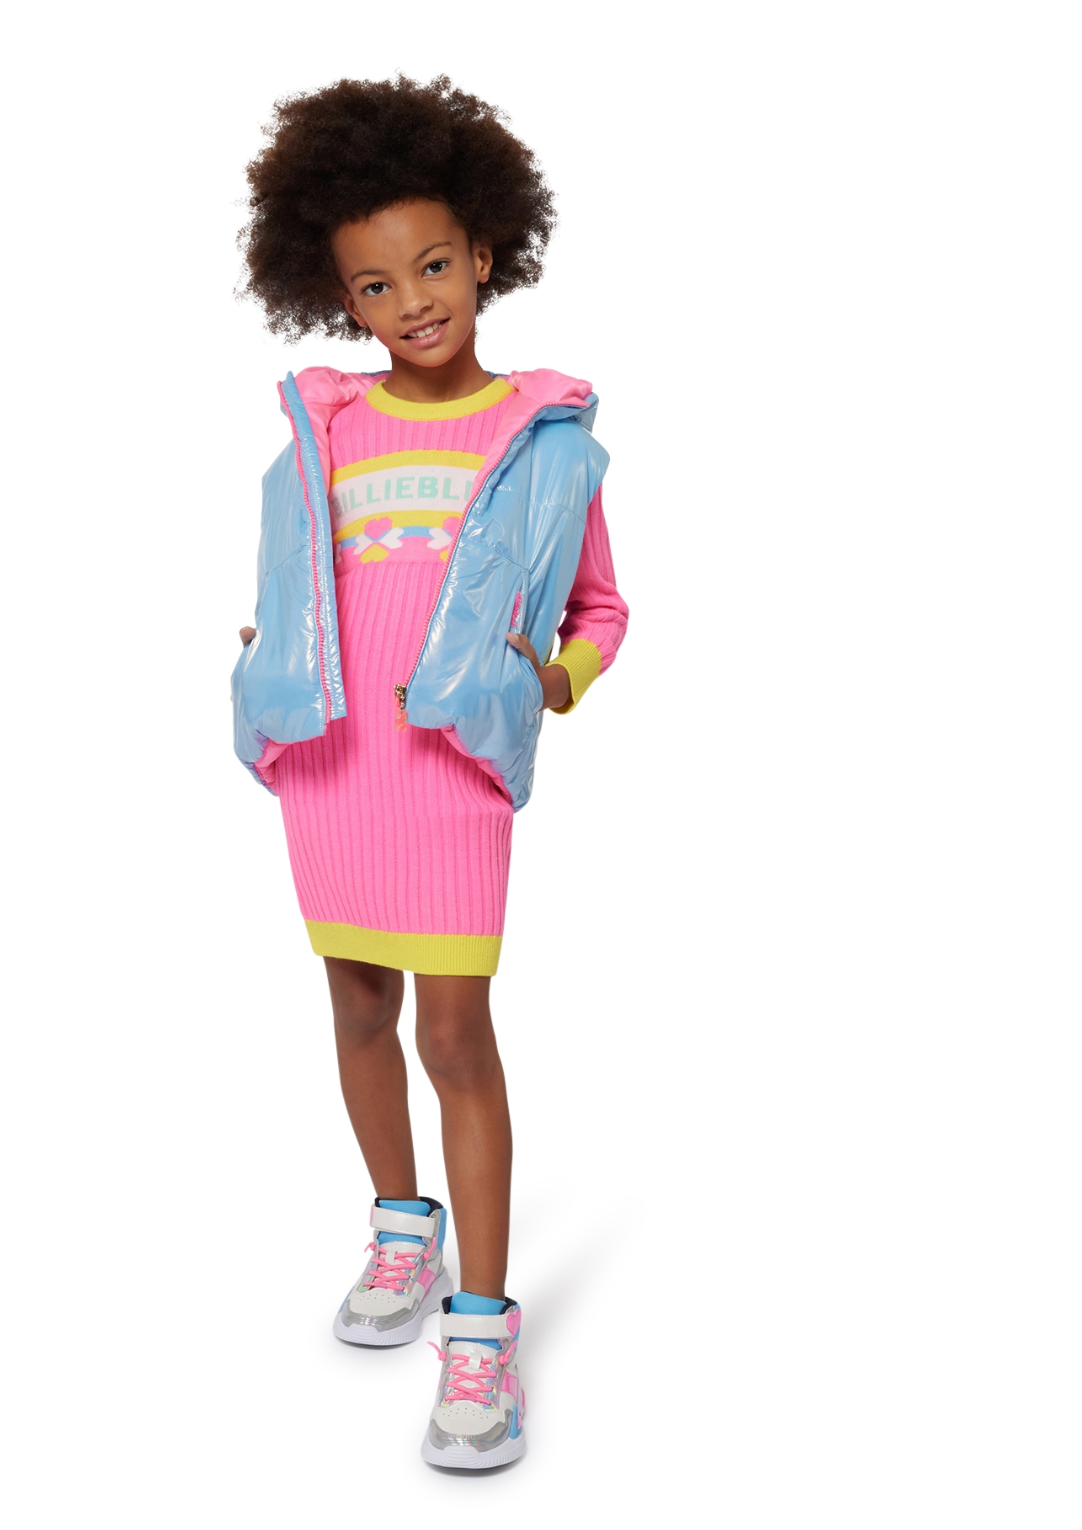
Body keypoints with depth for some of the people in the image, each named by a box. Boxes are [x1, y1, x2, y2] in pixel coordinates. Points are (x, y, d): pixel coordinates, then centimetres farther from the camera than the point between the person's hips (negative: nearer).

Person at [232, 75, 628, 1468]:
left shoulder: (544, 437, 3)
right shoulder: (318, 432, 8)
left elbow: (599, 608, 12)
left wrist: (557, 681, -6)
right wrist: (263, 660, 1)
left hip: (453, 760, -3)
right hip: (325, 755, 4)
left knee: (455, 1031, -6)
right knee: (360, 1008, 14)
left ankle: (483, 1326, 4)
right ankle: (401, 1233, 35)